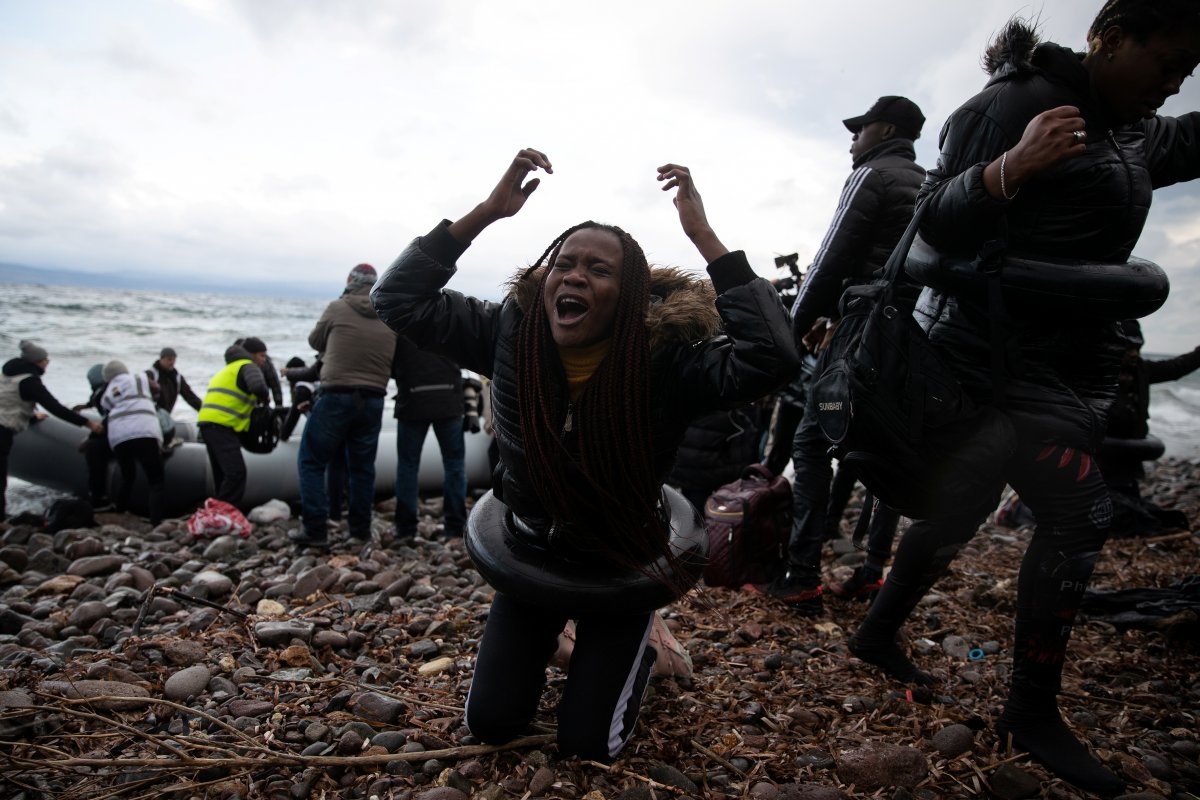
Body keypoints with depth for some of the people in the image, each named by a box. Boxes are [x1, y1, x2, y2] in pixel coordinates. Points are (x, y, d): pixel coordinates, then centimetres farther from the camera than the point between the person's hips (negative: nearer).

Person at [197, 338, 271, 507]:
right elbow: (258, 387, -22)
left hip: (207, 422, 10)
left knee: (222, 474, 15)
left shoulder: (231, 368, 29)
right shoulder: (248, 367, -2)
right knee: (236, 473, -16)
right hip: (221, 425, -10)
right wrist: (264, 398, -3)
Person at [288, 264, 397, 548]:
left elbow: (315, 341, 12)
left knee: (312, 462, 8)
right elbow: (395, 364, 9)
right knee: (362, 466, 15)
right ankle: (360, 529, 22)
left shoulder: (337, 308, -3)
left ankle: (315, 530, 5)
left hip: (336, 396, -4)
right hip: (374, 400, 4)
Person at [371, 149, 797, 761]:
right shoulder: (512, 334, -17)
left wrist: (701, 234, -38)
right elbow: (399, 298, -17)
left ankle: (634, 653, 36)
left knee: (587, 744, 6)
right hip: (528, 558, 3)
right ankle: (543, 641, 42)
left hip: (621, 569, -2)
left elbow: (770, 356, -42)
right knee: (489, 723, 12)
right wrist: (486, 212, -24)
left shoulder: (665, 360, -26)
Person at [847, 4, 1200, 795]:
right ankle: (1033, 713, 3)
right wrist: (1010, 169, -32)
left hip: (1072, 365, 9)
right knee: (1080, 512, -12)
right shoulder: (1018, 101, -10)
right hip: (994, 352, -9)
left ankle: (878, 634, 30)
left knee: (963, 508, 13)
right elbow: (936, 226, -17)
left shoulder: (1134, 135, 17)